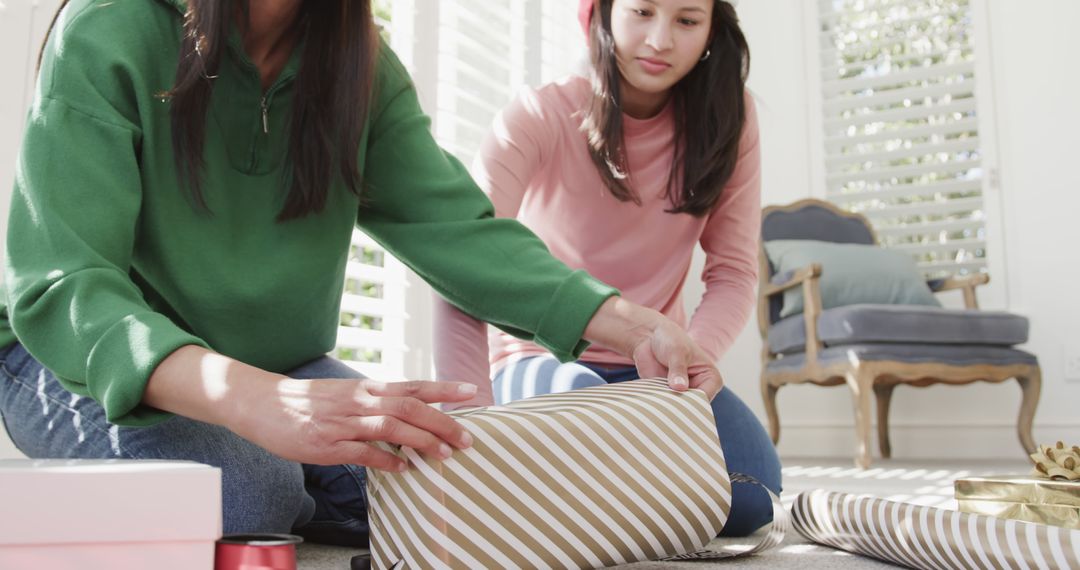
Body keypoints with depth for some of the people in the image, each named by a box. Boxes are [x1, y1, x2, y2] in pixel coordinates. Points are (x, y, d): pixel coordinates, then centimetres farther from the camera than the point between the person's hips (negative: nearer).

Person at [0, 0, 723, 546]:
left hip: (276, 361, 4)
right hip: (86, 358, -3)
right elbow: (59, 286, -30)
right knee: (248, 487, -32)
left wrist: (631, 324, -27)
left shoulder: (364, 66, -6)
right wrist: (254, 401, -49)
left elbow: (455, 226, -13)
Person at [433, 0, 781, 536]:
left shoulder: (727, 116, -7)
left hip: (652, 365, 3)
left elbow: (733, 273, -10)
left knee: (750, 498, -21)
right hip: (540, 357, -2)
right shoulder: (540, 115, -17)